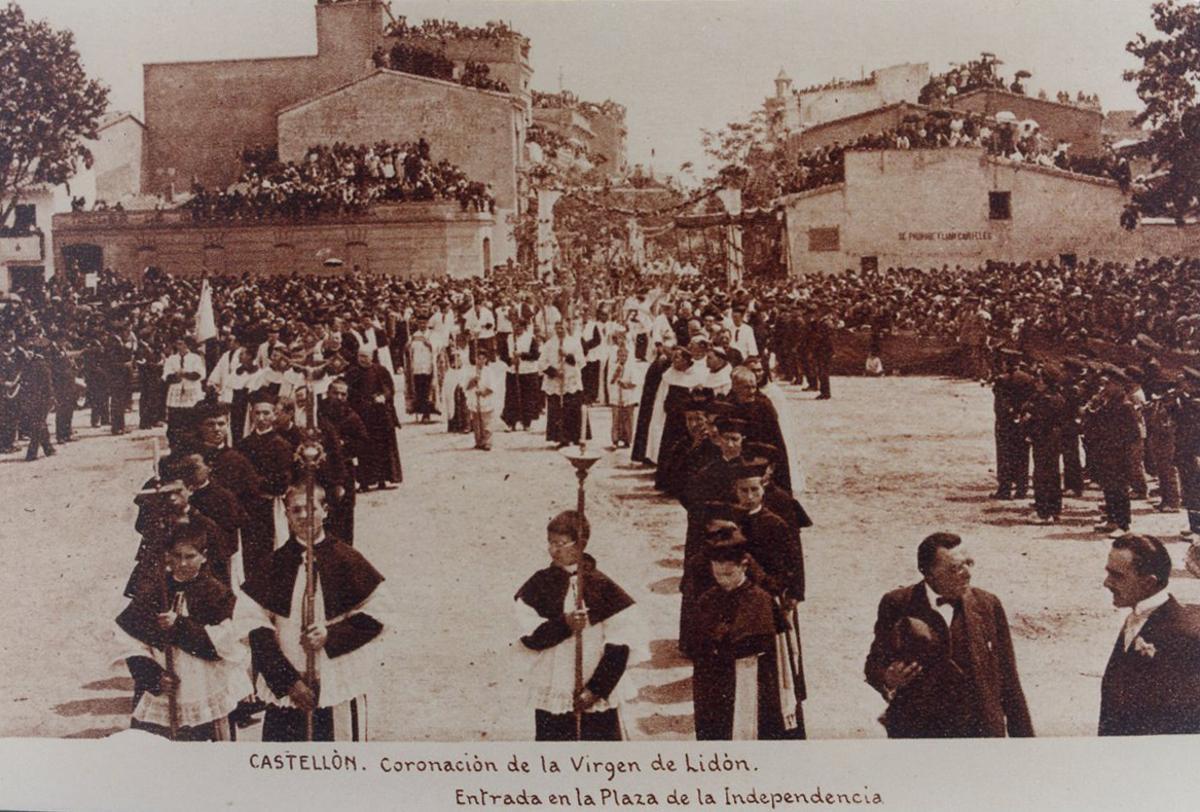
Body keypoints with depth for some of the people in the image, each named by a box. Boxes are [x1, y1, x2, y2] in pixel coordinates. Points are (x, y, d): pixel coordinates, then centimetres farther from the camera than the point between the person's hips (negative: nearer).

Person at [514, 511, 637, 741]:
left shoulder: (602, 588, -5)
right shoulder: (539, 586, 1)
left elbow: (618, 647, -6)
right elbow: (529, 637, -5)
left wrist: (596, 689, -10)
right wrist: (564, 625, -21)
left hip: (599, 698, -1)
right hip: (551, 696, 1)